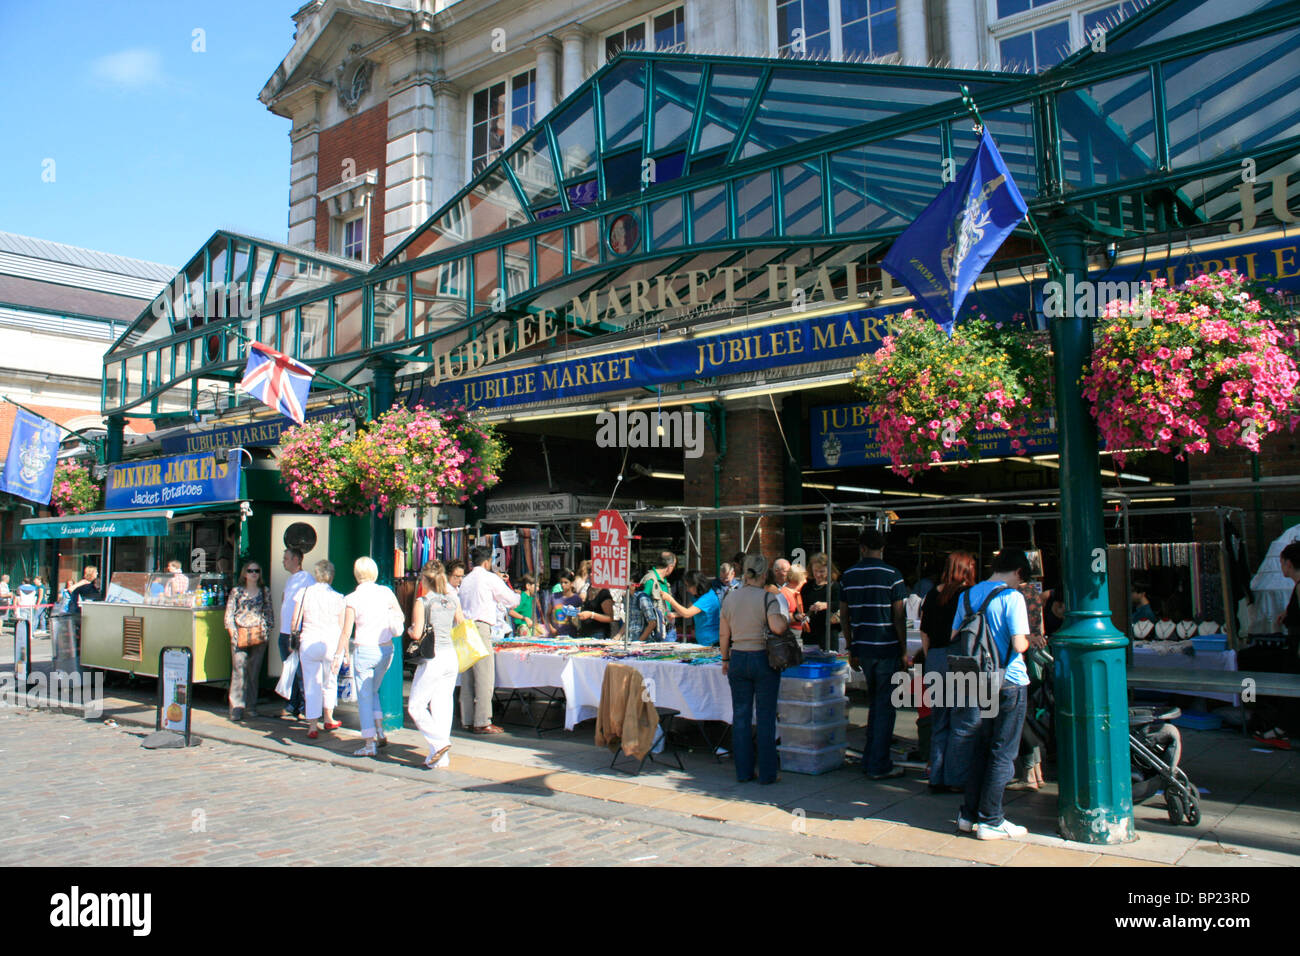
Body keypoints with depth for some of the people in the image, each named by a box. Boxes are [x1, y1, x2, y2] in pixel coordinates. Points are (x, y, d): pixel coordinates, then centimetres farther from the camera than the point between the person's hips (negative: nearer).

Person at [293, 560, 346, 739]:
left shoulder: (303, 593, -2)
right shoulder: (338, 598, -3)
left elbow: (294, 621, -1)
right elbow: (343, 629, -2)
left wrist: (295, 640, 14)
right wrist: (345, 651, 3)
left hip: (308, 644, 0)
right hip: (332, 645, 0)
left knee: (311, 686, 6)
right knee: (330, 683, 20)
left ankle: (313, 726, 4)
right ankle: (329, 719, 32)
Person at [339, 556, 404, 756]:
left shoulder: (352, 599, -10)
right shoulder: (386, 592, -1)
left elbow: (346, 631, -8)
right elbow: (400, 618, 5)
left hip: (364, 650, -4)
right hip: (386, 649, 4)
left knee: (364, 696, 6)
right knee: (373, 691, 23)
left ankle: (370, 743, 7)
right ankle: (380, 732, 13)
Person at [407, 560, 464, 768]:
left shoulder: (423, 602, -8)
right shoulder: (453, 601, 7)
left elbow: (416, 634, -11)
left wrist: (410, 630, 11)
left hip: (432, 658, -6)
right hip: (451, 656, 6)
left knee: (416, 706, 5)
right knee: (442, 706, 9)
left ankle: (439, 742, -10)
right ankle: (441, 759, 10)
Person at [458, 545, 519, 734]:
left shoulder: (466, 580, 18)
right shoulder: (490, 578, -2)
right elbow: (512, 600, 2)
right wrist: (517, 596, 25)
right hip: (480, 628, -8)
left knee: (467, 676, 10)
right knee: (485, 676, -6)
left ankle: (468, 720, 14)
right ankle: (482, 722, -7)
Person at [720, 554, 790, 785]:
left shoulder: (730, 598, 5)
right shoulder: (767, 597, -10)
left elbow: (723, 634, 9)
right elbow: (777, 627, -24)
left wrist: (725, 659, 19)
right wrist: (787, 620, -3)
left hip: (738, 659, 4)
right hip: (763, 659, -4)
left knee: (740, 716, 9)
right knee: (765, 717, 4)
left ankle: (743, 771, 15)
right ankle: (767, 773, 9)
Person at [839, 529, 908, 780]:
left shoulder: (848, 576, 5)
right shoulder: (892, 575, -9)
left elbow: (844, 616, 9)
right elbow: (898, 617, -10)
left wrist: (852, 651, 17)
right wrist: (904, 650, -2)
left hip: (862, 648, 5)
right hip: (887, 649, -5)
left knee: (875, 703, 19)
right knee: (885, 706, 2)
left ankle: (869, 760, 23)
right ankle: (879, 765, 5)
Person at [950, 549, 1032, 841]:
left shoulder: (968, 595, 7)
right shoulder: (1012, 597, -13)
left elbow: (954, 637, 10)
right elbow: (1019, 644, -18)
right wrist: (1029, 639, 3)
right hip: (1009, 682, -6)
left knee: (980, 749, 16)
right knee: (1003, 753, 3)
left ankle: (969, 814, 21)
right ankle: (990, 821, 7)